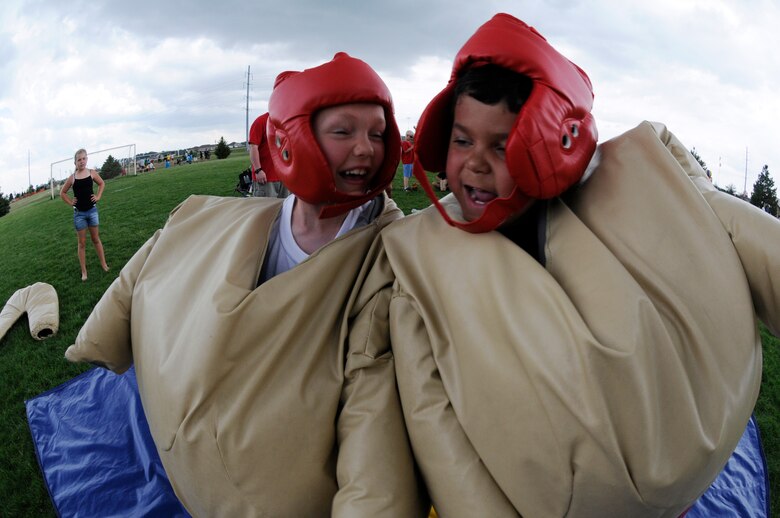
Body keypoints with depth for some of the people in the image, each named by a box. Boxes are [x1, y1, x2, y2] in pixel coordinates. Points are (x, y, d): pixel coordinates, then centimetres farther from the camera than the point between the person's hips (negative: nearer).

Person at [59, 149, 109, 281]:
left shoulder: (92, 173, -4)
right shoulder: (72, 178, -5)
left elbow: (102, 184, 13)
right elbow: (62, 193, 9)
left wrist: (98, 196, 2)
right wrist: (70, 202, -2)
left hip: (92, 210, 1)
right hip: (79, 213, -1)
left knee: (96, 239, 12)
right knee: (82, 243, 6)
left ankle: (103, 264, 22)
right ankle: (84, 271, 10)